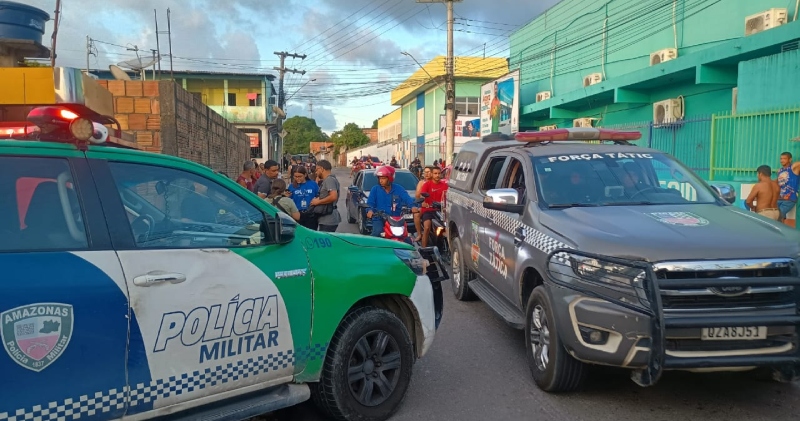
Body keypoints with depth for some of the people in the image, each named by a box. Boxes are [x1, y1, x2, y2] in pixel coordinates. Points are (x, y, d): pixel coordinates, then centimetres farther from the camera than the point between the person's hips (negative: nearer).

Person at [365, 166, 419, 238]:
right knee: (376, 234, -25)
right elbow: (370, 202, -2)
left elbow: (407, 199, -8)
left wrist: (413, 206, -31)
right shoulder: (375, 189, 6)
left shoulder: (398, 189, 5)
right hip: (379, 219, -1)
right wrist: (370, 210, -26)